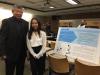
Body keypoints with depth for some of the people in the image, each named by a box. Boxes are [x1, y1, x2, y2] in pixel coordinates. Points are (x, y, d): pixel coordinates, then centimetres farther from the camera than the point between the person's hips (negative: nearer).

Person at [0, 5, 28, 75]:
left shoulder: (25, 23, 3)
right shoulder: (6, 21, -6)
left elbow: (27, 37, 5)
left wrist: (27, 50, 3)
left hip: (22, 53, 3)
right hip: (10, 53, -2)